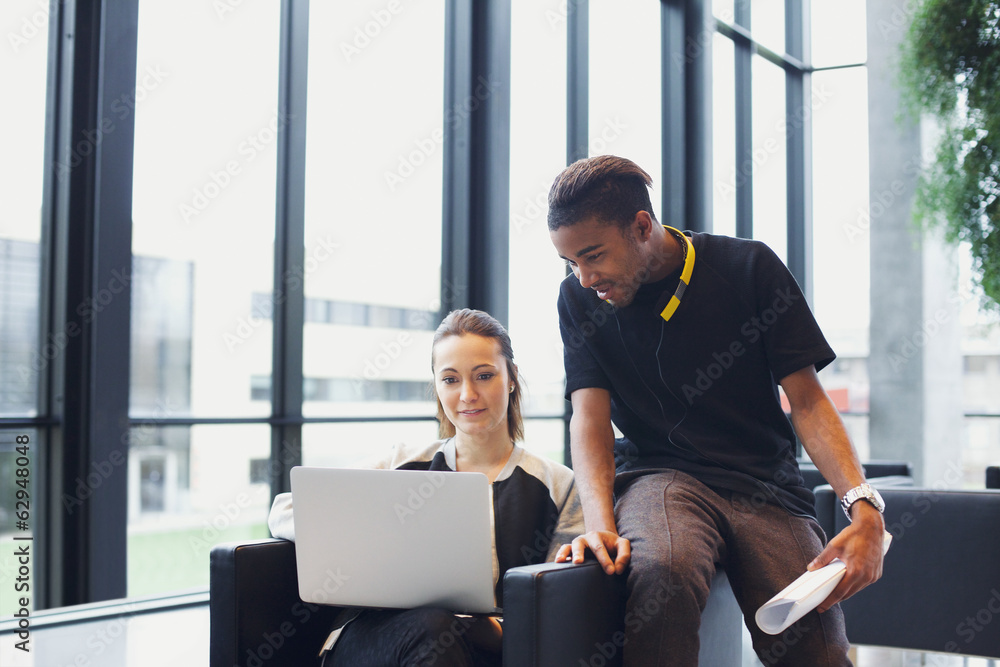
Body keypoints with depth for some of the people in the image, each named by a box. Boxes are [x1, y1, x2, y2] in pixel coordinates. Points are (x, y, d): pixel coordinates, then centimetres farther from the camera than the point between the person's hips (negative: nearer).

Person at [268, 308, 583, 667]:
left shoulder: (558, 486, 12)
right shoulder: (401, 464, 17)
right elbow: (283, 512, 11)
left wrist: (497, 628, -15)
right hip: (373, 634, 2)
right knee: (431, 626, -35)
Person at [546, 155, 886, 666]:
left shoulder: (749, 268, 0)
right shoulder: (580, 299, 4)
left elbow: (808, 401, -1)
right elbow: (590, 418, -4)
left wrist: (864, 507, -16)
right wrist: (599, 523, -24)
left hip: (766, 486, 1)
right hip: (660, 475, 0)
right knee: (662, 571, -36)